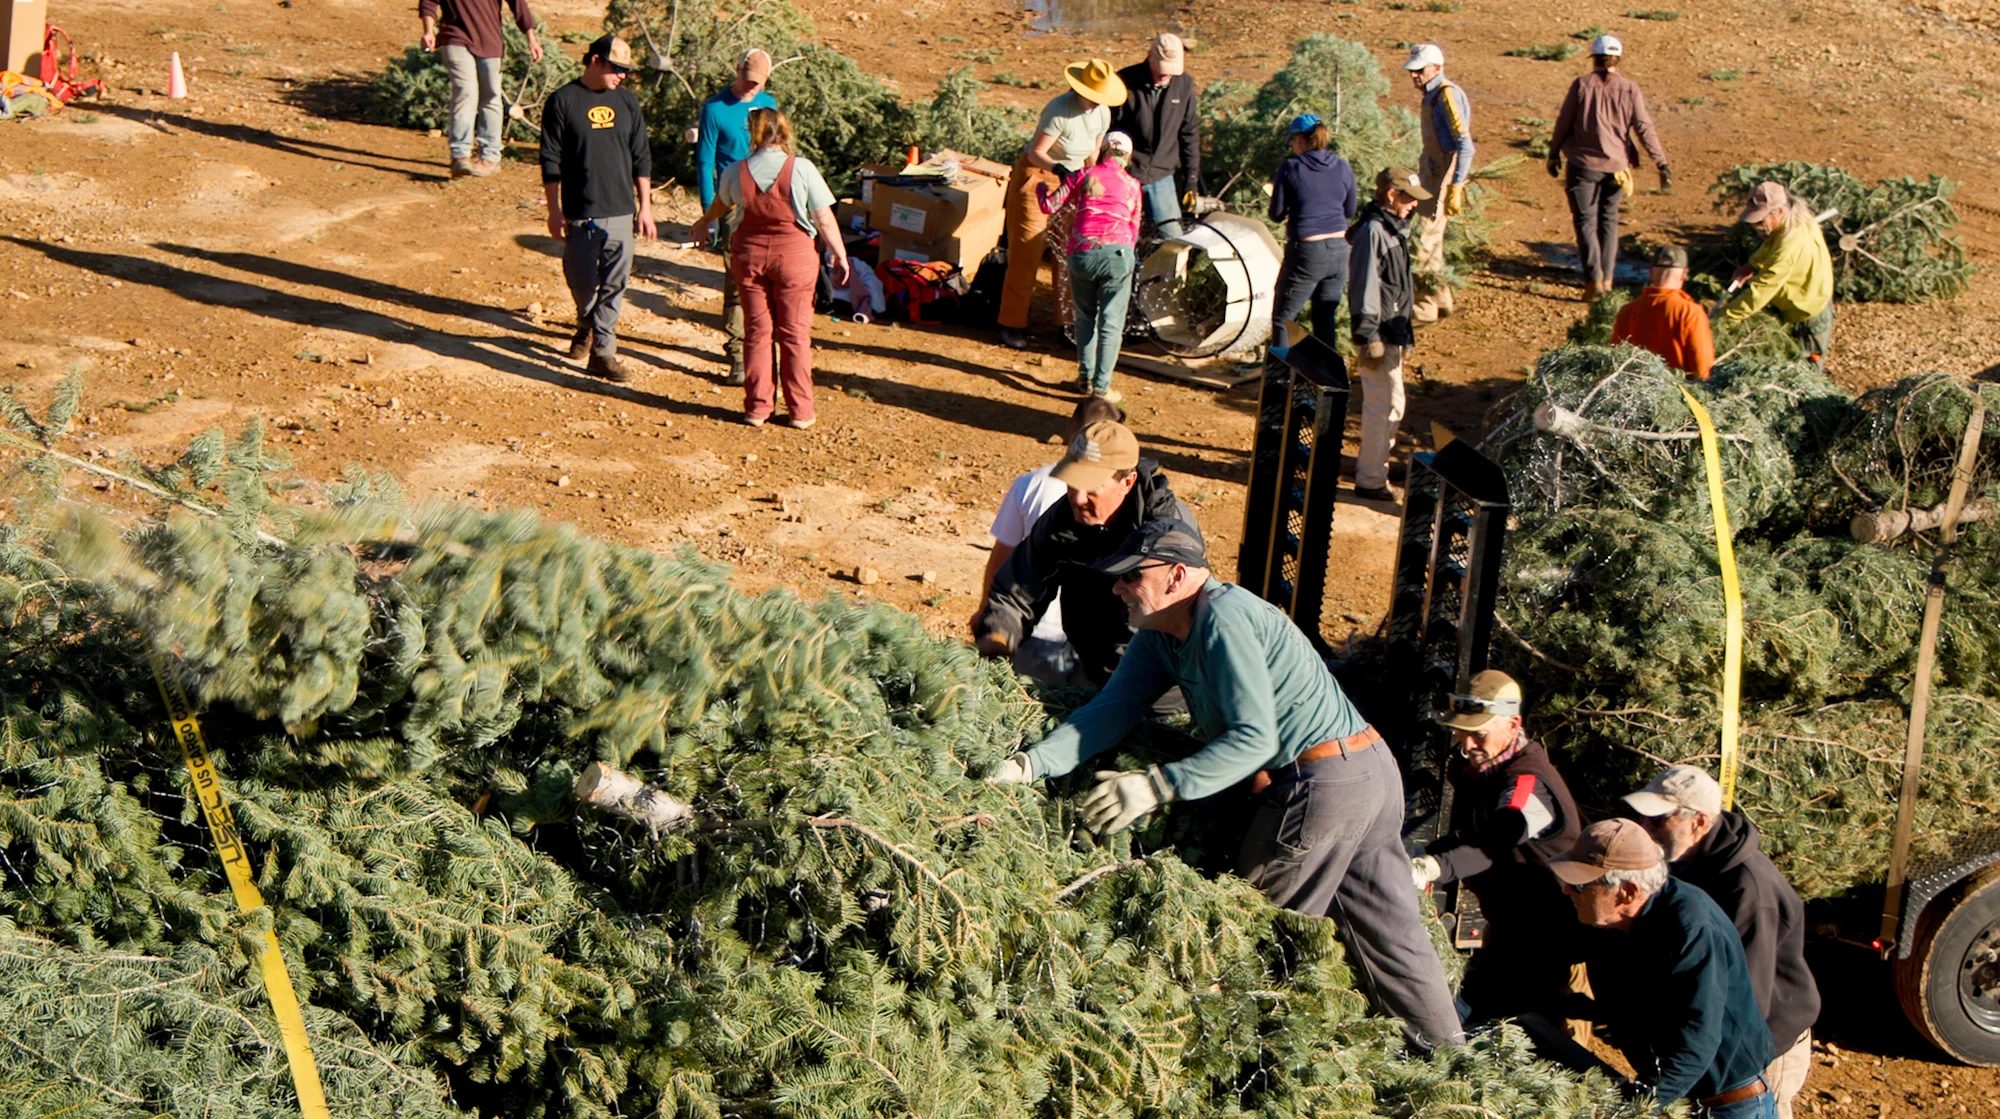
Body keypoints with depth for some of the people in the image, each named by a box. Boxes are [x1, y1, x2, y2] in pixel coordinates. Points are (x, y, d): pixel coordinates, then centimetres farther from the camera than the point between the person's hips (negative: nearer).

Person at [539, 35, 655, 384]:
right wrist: (554, 210, -5)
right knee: (582, 282, 5)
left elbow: (641, 158, 13)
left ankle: (603, 350, 7)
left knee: (614, 286, 0)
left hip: (621, 211, 3)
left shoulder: (626, 102, 9)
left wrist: (645, 206, 9)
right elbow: (551, 161, -2)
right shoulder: (563, 101, -3)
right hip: (579, 213, -3)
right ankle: (587, 327, 34)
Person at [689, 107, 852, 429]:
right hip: (793, 254, -2)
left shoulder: (735, 172, -1)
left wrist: (703, 224, 41)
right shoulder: (801, 169, -11)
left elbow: (720, 204, 20)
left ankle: (756, 408, 14)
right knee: (794, 333, 5)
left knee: (756, 331, 11)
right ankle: (800, 411, 9)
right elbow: (824, 219, -8)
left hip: (749, 253, 2)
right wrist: (840, 255, 5)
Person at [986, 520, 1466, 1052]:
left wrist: (1156, 785, -29)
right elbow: (1112, 709, 3)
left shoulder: (1224, 616, -19)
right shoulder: (1162, 634, 9)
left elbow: (1254, 739, -25)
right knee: (1388, 931, 17)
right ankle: (1446, 1055, 26)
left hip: (1322, 783, -10)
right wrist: (1029, 764, -9)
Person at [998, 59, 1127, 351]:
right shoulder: (1059, 110, -25)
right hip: (1037, 177, -6)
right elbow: (1036, 153, -27)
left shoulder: (1103, 113, -3)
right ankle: (1012, 324, 2)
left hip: (1071, 179, 6)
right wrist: (1058, 168, -45)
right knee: (1027, 252, -5)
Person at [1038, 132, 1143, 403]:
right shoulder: (1132, 185, 16)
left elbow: (1049, 206, 9)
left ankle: (1086, 378, 18)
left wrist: (1040, 188, 29)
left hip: (1082, 254, 1)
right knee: (1111, 323, 3)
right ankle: (1101, 386, -1)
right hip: (1118, 254, -1)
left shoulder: (1084, 175, 12)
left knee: (1085, 318, 18)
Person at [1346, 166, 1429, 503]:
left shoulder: (1393, 228, 13)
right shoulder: (1373, 231, -18)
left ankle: (1372, 465, 33)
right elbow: (1365, 289, -21)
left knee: (1391, 405, 19)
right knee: (1382, 406, -6)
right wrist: (1369, 339, -23)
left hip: (1392, 332, 10)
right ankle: (1370, 481, 1)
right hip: (1379, 333, -10)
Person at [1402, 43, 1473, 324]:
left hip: (1445, 179, -10)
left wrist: (1455, 187, -25)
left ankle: (1425, 308, -4)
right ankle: (1441, 300, 28)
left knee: (1425, 241, -9)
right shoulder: (1431, 96, 13)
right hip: (1433, 176, 10)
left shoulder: (1447, 96, -17)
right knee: (1432, 239, 16)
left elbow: (1465, 146, -22)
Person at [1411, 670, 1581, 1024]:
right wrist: (1422, 863, -14)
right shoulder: (1474, 768, 4)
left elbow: (1492, 847, -43)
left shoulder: (1529, 782, -26)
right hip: (1506, 923, 9)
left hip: (1544, 931, -9)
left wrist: (1435, 867, -60)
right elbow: (1461, 838, 6)